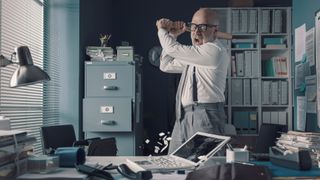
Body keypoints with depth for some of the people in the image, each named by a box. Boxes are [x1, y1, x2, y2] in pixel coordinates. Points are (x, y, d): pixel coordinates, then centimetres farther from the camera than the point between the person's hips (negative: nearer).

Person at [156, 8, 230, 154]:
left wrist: (162, 30, 9)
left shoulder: (215, 50, -11)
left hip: (205, 116, -9)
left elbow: (173, 49, -11)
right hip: (184, 116, 9)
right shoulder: (193, 54, 21)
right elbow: (166, 65, 25)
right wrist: (172, 36, 17)